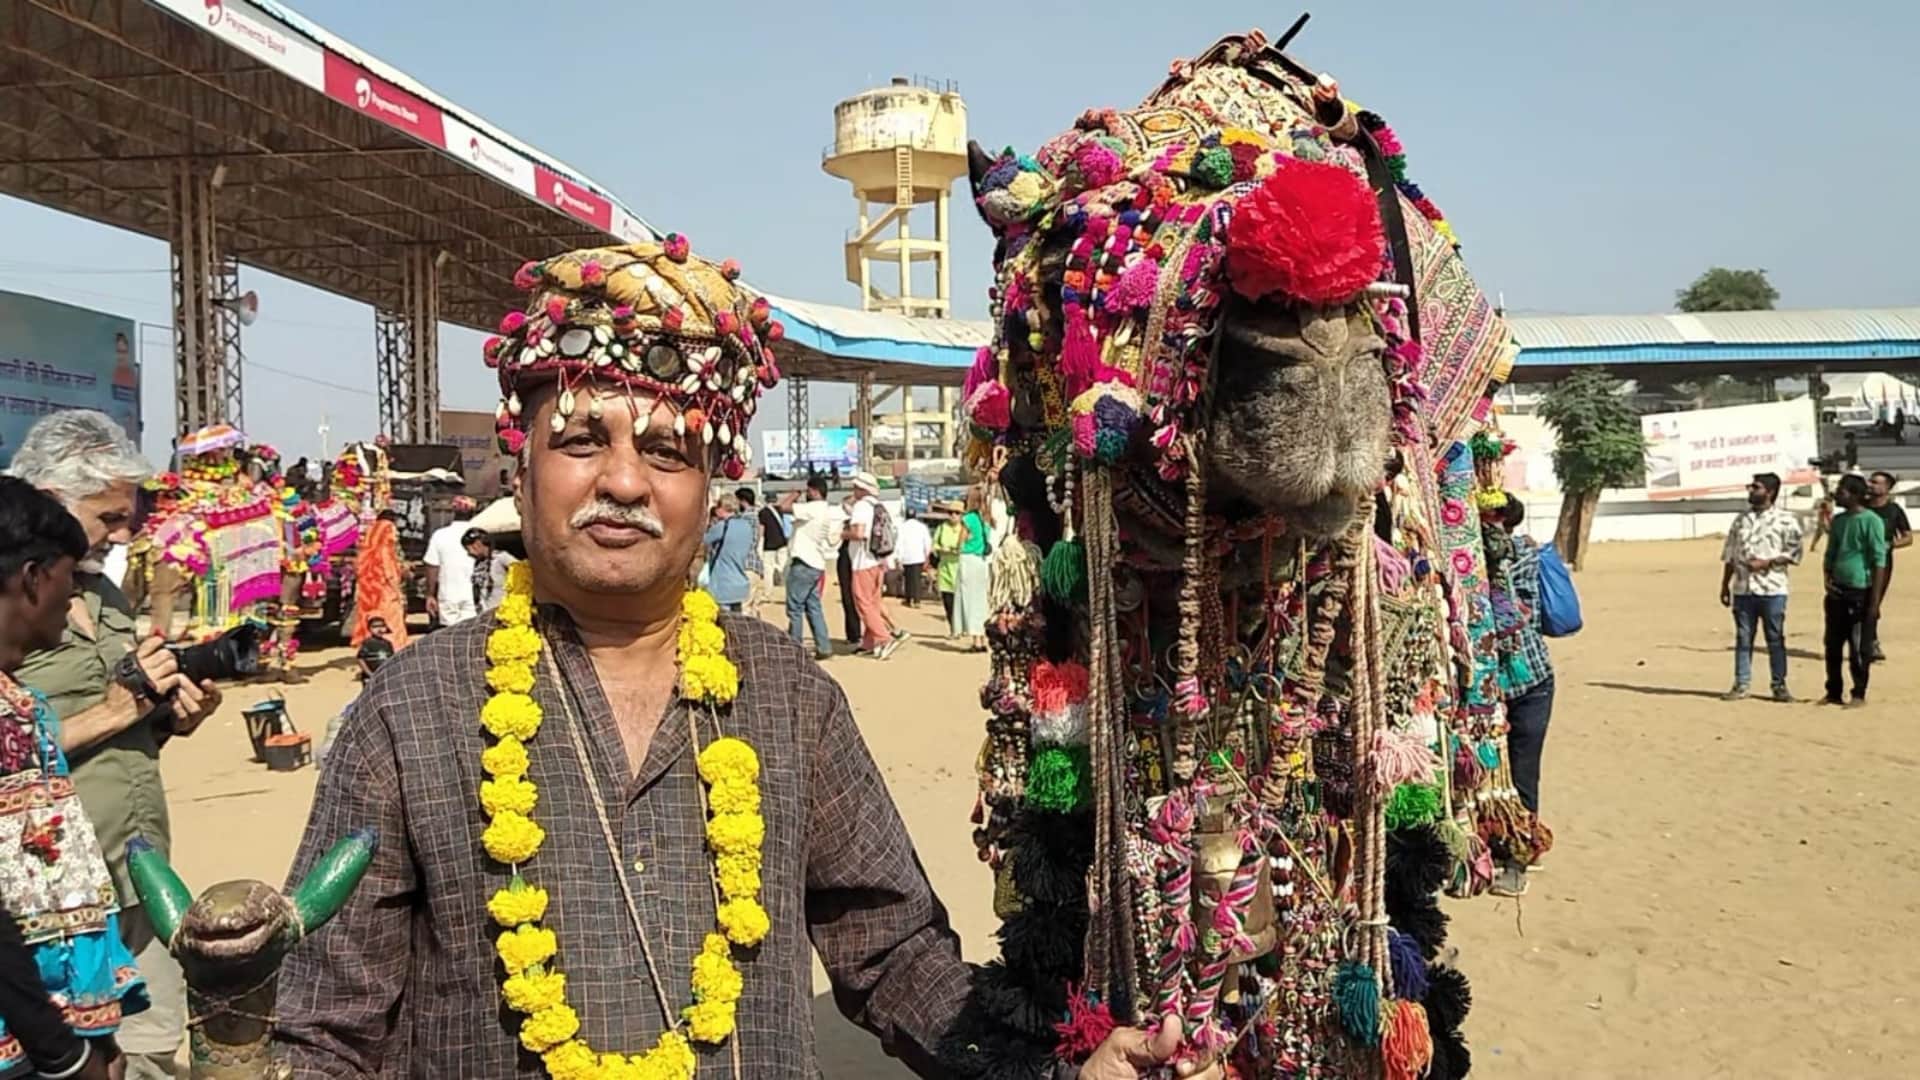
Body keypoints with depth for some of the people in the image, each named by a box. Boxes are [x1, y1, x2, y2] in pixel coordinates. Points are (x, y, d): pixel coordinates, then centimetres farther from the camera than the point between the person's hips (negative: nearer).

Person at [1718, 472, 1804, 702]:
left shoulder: (1785, 519, -2)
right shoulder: (1741, 519, 11)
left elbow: (1793, 553, -6)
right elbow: (1730, 555, 13)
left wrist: (1767, 562, -18)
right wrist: (1725, 585, 11)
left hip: (1772, 588, -4)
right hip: (1743, 588, 4)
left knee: (1775, 638, 3)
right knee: (1743, 637, 7)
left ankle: (1779, 685, 12)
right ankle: (1741, 684, 13)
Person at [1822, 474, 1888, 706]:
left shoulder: (1871, 521, -10)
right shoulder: (1838, 520, 11)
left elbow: (1879, 561, -12)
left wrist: (1874, 601, -15)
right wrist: (1827, 580, 1)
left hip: (1859, 592, -6)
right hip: (1837, 591, 6)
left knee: (1858, 648, 1)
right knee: (1833, 646, 10)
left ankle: (1859, 694, 12)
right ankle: (1834, 693, 20)